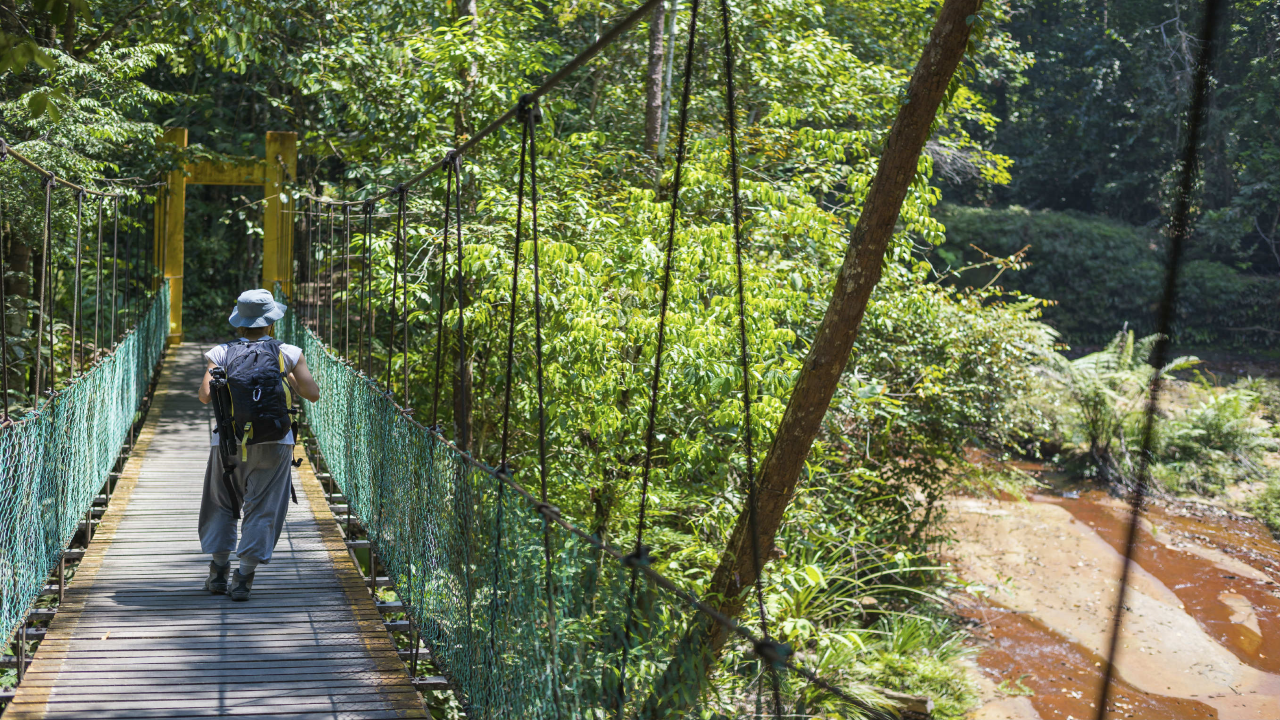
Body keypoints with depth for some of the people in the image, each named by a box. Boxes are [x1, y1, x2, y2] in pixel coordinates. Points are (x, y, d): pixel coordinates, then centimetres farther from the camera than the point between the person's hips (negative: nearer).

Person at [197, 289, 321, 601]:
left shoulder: (221, 354, 0)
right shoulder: (287, 354, -1)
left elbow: (205, 396, -9)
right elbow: (313, 394, 0)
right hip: (273, 441, -1)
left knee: (223, 505, 18)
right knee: (261, 508, 4)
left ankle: (218, 572, 17)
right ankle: (243, 578, -1)